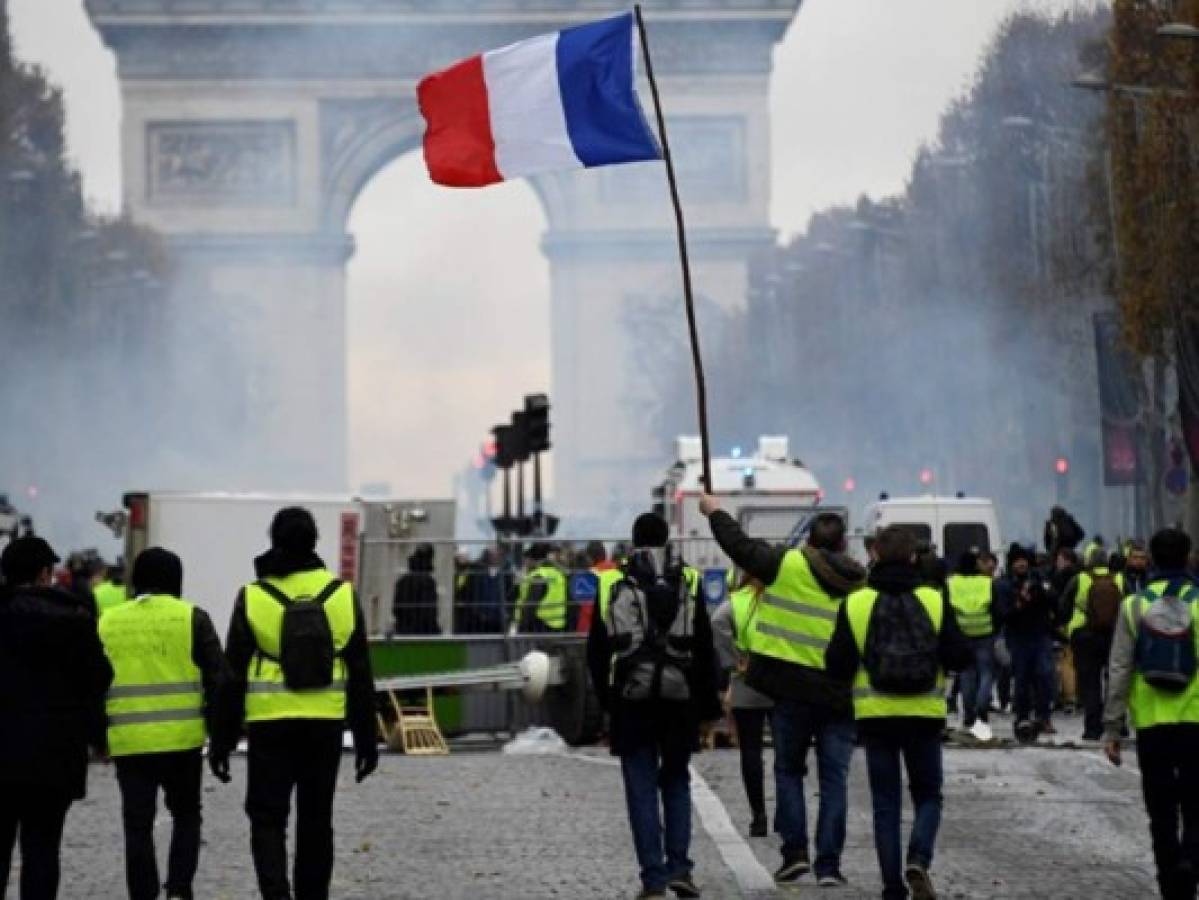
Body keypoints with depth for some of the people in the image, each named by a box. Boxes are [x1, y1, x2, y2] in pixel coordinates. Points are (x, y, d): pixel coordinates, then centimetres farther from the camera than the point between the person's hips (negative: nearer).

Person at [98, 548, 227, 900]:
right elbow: (218, 678, -2)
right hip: (182, 739, -1)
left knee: (138, 825, 6)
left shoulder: (107, 623, 7)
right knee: (186, 816, 15)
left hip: (128, 742, 1)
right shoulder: (192, 619, -1)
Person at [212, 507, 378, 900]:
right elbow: (361, 677, 6)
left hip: (269, 724, -2)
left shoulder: (253, 598, -4)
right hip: (326, 725, 2)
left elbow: (233, 677, -2)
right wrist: (366, 739, 12)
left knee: (268, 818, 3)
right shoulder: (342, 595, 2)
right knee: (316, 821, 12)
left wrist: (222, 741, 4)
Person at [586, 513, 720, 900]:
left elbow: (596, 652, 5)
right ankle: (678, 866, 3)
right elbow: (706, 653, 4)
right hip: (680, 700, 1)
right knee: (676, 783, 15)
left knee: (642, 792, 2)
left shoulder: (612, 587, 2)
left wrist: (606, 700, 14)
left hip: (631, 703, -1)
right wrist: (708, 707, 10)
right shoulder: (688, 585, 3)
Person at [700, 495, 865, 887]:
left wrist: (715, 511, 17)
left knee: (788, 769, 13)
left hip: (792, 688, -2)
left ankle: (795, 850, 2)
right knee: (834, 778, 6)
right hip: (841, 693, 2)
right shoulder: (861, 584, 5)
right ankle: (828, 863, 2)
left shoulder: (788, 565, -5)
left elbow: (740, 546, 2)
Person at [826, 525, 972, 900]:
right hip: (925, 714, 0)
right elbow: (961, 657, -6)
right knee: (928, 794, 14)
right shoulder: (935, 602, -5)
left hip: (875, 715, 0)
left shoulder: (855, 604, -5)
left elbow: (838, 666, -6)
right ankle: (919, 858, -13)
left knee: (886, 802, 9)